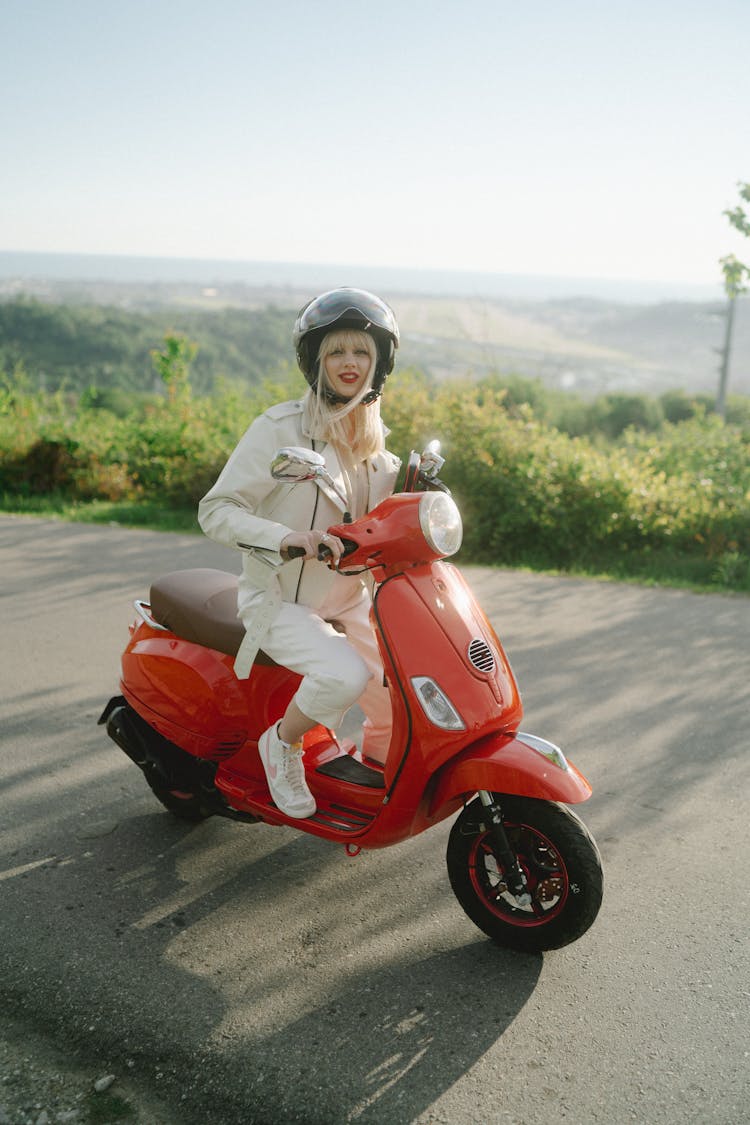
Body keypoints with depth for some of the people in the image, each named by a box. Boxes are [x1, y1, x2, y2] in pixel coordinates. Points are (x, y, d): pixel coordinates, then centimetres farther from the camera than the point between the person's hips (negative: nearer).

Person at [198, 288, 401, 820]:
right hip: (281, 601, -6)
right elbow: (216, 510, -18)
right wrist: (285, 537, -35)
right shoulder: (279, 427, -15)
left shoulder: (374, 439, 7)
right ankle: (282, 742, -1)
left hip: (351, 602, 7)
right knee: (345, 675, -31)